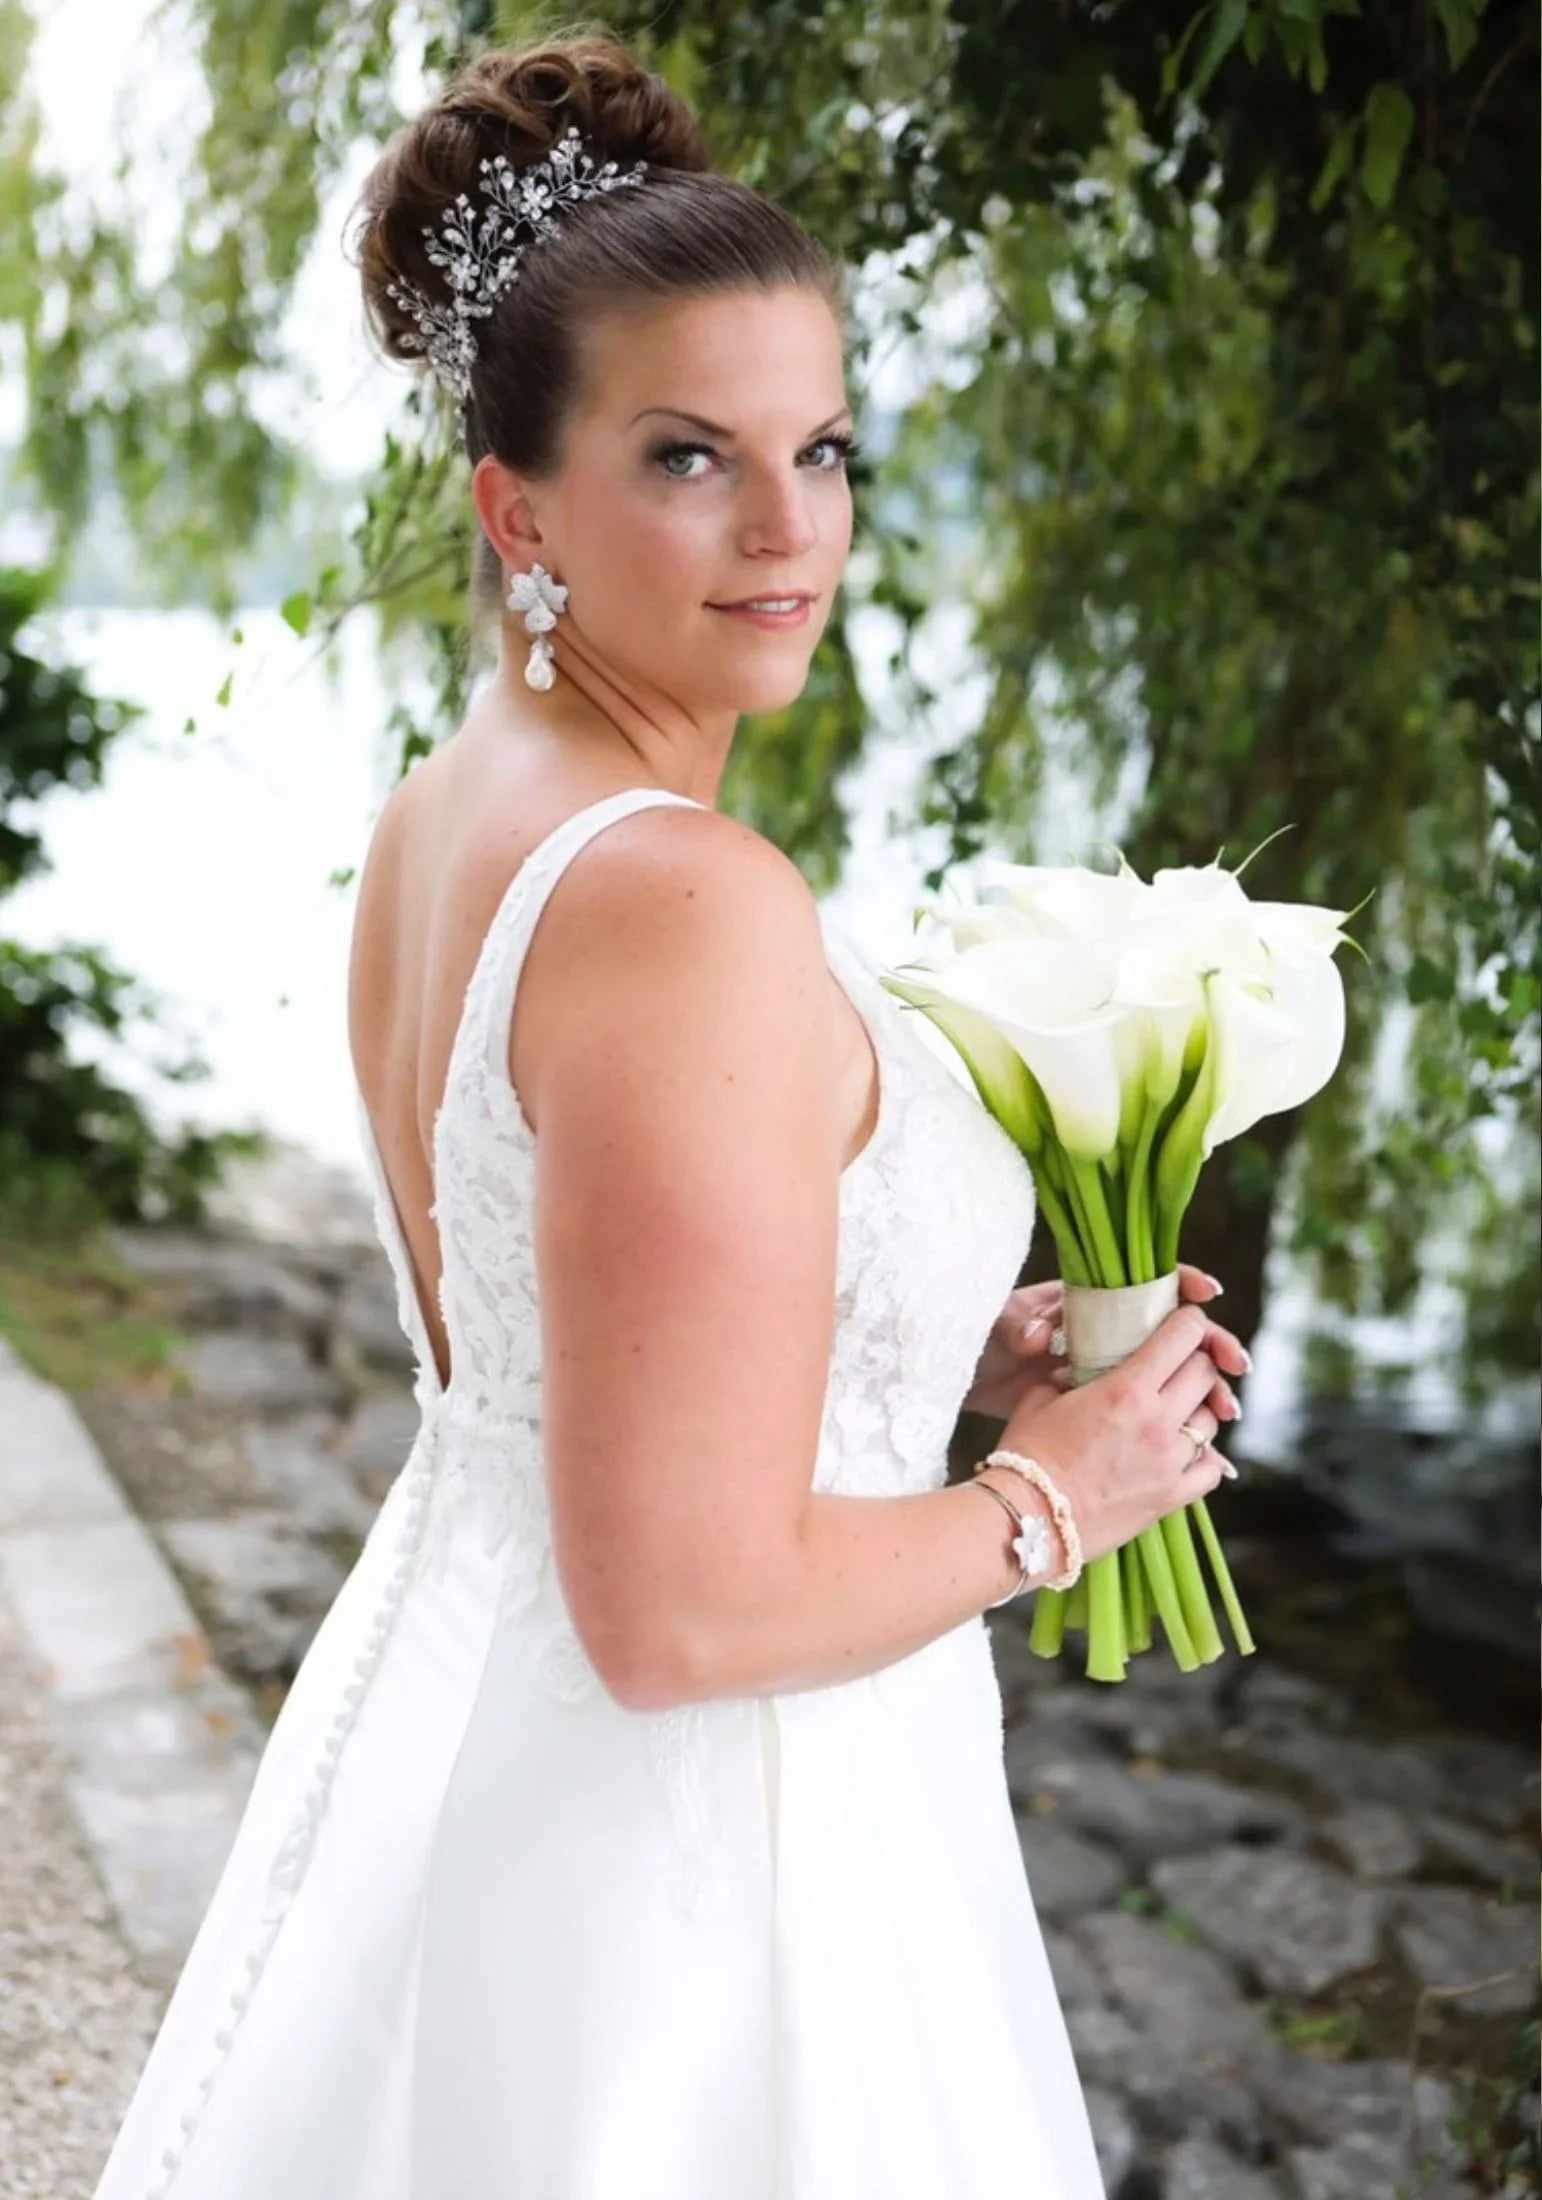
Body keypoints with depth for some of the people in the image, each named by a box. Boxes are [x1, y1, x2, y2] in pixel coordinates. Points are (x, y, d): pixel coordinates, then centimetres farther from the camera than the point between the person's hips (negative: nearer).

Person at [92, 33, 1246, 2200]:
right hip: (672, 1854, -8)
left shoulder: (435, 817, 1)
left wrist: (956, 1341, 9)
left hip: (451, 1695, 8)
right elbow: (689, 1609, -27)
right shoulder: (691, 904, -27)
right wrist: (1045, 1501, -11)